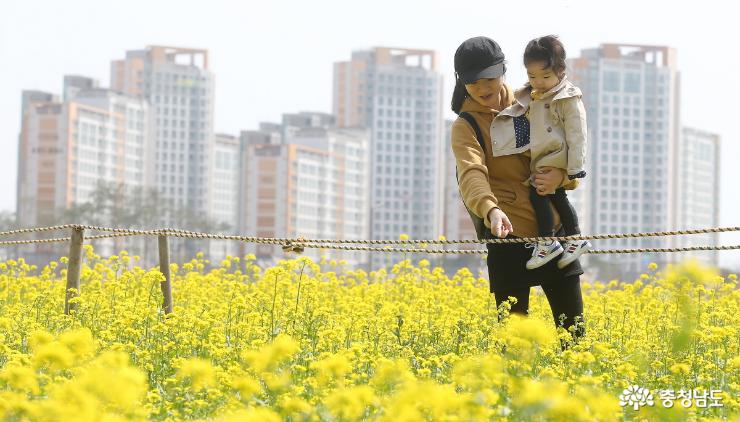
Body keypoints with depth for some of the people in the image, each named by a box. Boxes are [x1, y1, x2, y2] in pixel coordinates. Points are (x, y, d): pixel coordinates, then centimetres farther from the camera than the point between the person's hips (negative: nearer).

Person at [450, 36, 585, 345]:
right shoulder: (466, 126, -5)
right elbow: (471, 174, -24)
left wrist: (560, 176, -14)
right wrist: (491, 211, -45)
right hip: (509, 233, -4)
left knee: (573, 327, 8)